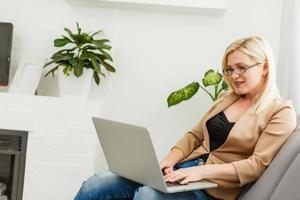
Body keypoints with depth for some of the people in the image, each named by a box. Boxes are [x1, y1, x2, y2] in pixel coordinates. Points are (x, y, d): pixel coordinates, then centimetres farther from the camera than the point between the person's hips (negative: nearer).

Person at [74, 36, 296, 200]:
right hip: (185, 169, 6)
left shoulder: (281, 112, -1)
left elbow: (257, 165, -11)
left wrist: (203, 170, -23)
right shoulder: (227, 98, 19)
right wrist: (167, 162, -4)